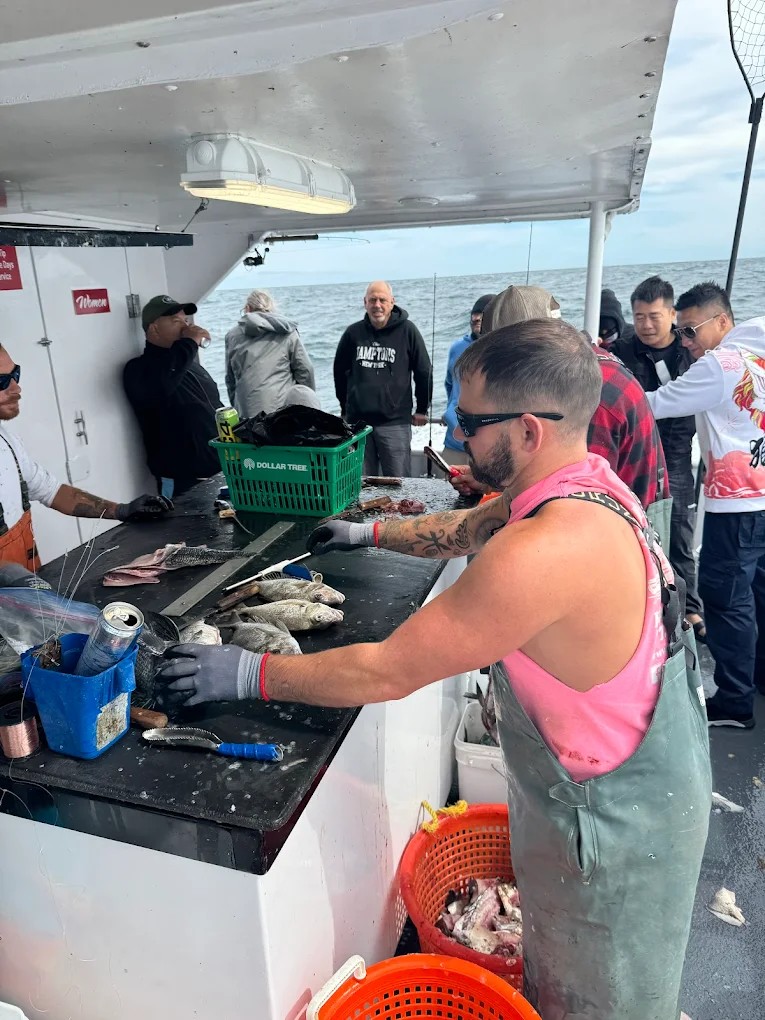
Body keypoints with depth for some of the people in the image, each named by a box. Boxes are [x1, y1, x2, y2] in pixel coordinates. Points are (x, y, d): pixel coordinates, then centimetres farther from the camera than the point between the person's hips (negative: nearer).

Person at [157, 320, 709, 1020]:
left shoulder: (545, 552, -39)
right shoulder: (586, 482, -8)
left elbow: (386, 673, -31)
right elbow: (466, 529, 10)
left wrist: (249, 674, -19)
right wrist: (372, 533, 19)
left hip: (613, 825, -8)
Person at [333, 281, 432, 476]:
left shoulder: (407, 331, -2)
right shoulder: (353, 333, 6)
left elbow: (424, 371, 4)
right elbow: (340, 371, 18)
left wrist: (422, 409, 8)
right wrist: (345, 408, 19)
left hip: (395, 422, -2)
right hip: (357, 421, 3)